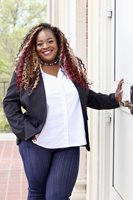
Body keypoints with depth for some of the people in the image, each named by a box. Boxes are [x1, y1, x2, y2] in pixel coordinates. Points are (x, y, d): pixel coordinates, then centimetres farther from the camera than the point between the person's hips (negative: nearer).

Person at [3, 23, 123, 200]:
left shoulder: (73, 67, 8)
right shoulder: (25, 71, -1)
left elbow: (87, 97, 18)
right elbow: (10, 102, 1)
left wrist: (113, 99, 8)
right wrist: (23, 129, -10)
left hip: (68, 145, 1)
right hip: (36, 143, -1)